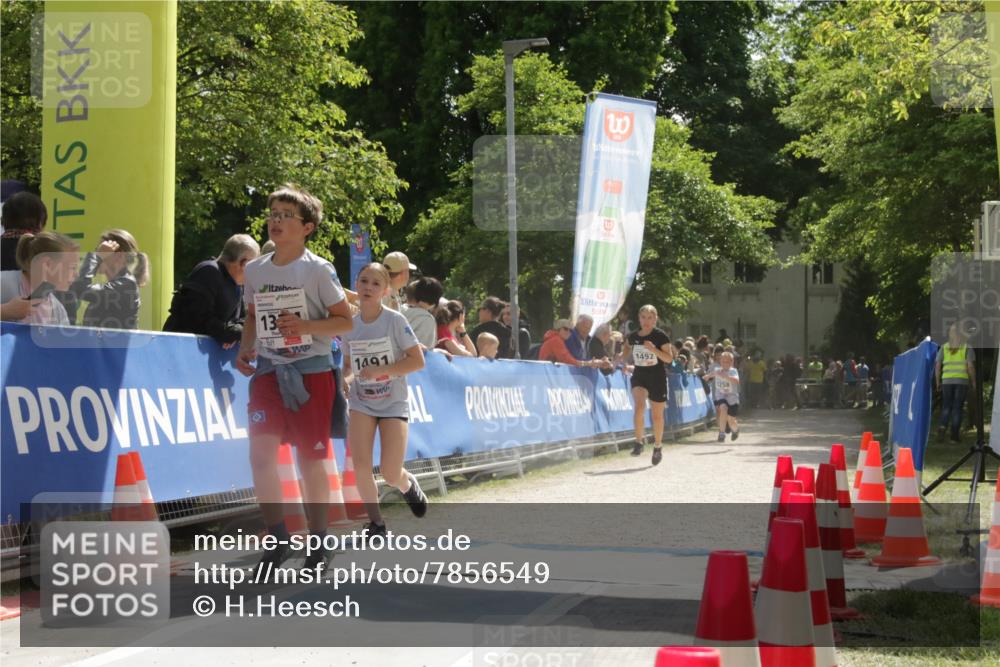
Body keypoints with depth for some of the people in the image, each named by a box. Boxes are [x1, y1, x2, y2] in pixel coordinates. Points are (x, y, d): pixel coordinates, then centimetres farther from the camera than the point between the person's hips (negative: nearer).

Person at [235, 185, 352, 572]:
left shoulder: (317, 270, -5)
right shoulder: (255, 270, 8)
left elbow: (346, 321, -5)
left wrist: (306, 326, -20)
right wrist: (245, 349, 3)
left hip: (310, 372, -4)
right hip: (268, 371, 4)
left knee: (310, 460, 0)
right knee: (260, 454, -10)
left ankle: (318, 543, 13)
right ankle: (277, 537, 3)